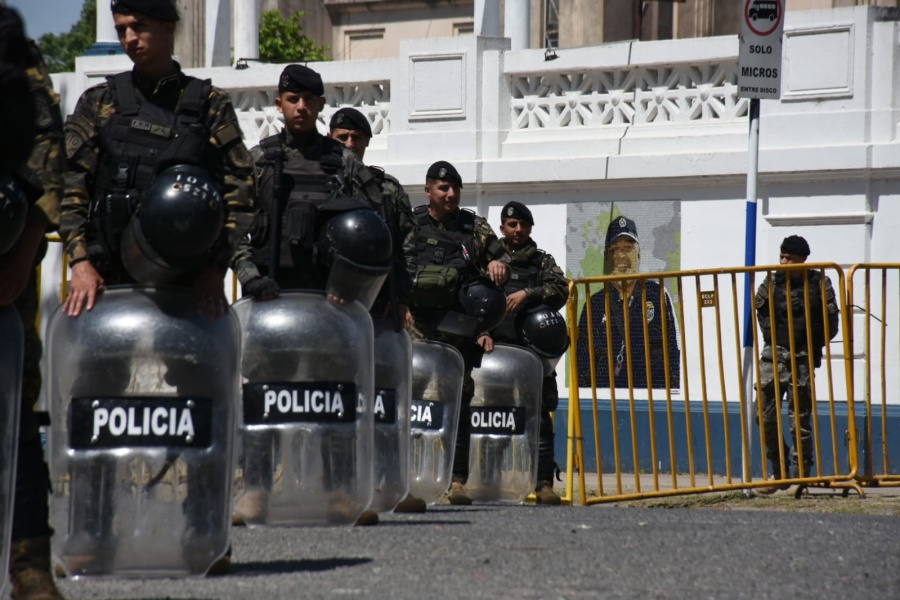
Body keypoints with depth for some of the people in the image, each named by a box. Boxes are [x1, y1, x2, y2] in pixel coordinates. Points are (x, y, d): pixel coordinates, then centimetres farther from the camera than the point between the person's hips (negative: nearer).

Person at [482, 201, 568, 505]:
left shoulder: (543, 262, 17)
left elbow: (561, 290, 0)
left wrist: (527, 294, -13)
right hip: (495, 345, 0)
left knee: (540, 416, -6)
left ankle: (544, 483, -7)